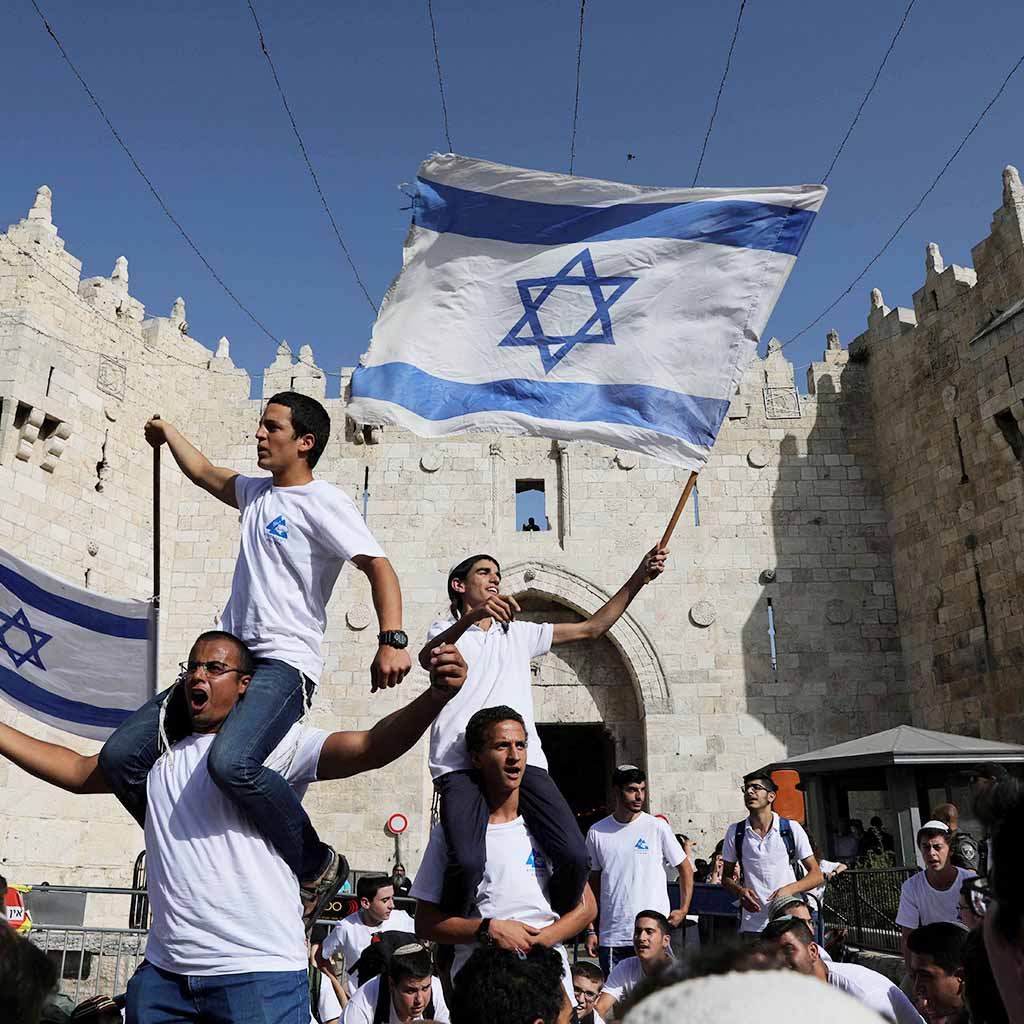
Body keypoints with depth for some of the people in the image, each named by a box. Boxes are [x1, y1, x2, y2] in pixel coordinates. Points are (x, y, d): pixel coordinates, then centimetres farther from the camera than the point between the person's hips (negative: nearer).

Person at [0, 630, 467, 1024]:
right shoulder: (159, 755, 14)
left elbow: (370, 747, -18)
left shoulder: (275, 743, -5)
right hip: (162, 971, 5)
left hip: (260, 972, -5)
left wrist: (434, 697, -34)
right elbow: (77, 771, 24)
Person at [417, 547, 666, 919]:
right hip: (462, 762, -3)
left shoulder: (519, 633, 30)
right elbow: (426, 656, -8)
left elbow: (591, 628, 26)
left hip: (523, 759, 4)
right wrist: (472, 616, -27)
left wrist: (639, 578, 18)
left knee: (574, 855, -16)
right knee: (467, 863, -26)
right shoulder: (447, 630, 18)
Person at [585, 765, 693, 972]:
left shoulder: (657, 827, -3)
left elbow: (685, 869, 8)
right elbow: (593, 883, 12)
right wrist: (591, 930, 8)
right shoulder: (597, 832, 4)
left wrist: (683, 910, -3)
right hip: (610, 937, 2)